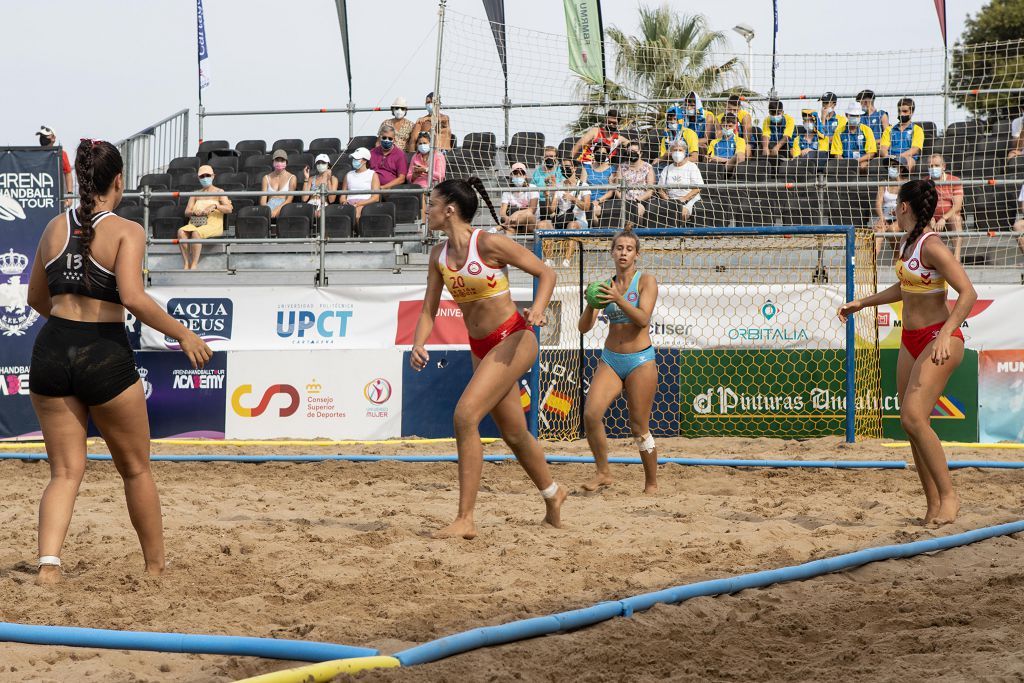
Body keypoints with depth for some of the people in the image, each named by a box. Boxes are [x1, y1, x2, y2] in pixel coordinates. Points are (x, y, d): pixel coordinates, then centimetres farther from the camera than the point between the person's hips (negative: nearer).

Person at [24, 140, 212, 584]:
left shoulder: (55, 228, 8)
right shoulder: (127, 231, -8)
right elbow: (133, 297, -20)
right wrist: (183, 334, -10)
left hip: (52, 351, 4)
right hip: (105, 356, -4)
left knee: (65, 472, 9)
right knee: (136, 470, 15)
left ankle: (48, 563, -12)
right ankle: (155, 567, 26)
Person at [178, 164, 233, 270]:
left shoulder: (219, 192, 13)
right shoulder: (195, 194, 26)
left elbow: (229, 209, -1)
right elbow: (187, 212, 16)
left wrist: (215, 206, -17)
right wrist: (194, 212, -7)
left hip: (213, 225, -4)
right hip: (195, 223, 4)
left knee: (196, 233, -37)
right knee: (181, 231, -30)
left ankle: (194, 265, -37)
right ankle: (187, 263, -33)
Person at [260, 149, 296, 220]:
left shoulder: (291, 178, 10)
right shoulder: (267, 178, 20)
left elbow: (290, 198, -1)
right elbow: (263, 197, 10)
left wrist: (277, 209, -19)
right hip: (270, 205, 2)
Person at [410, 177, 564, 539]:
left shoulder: (489, 243, -16)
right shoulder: (439, 255, 4)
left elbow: (546, 273, -9)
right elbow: (429, 309, 7)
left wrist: (538, 309, -27)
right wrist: (419, 345, -12)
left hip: (514, 339, -8)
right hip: (481, 349, 8)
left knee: (465, 415, -21)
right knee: (513, 433, 17)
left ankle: (465, 519, -19)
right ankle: (552, 494, 43)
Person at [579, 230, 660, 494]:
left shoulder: (646, 281, -3)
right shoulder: (606, 286, 7)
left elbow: (643, 318, -17)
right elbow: (584, 327, 3)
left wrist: (619, 299, -30)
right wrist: (592, 304, -16)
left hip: (640, 361, -4)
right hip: (610, 360, 4)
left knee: (639, 428, -2)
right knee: (591, 414, -15)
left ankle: (652, 483, 12)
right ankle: (603, 472, -2)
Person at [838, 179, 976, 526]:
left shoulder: (932, 247, -18)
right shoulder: (908, 243, 10)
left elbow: (968, 292, -23)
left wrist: (945, 335, -33)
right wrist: (861, 303, 31)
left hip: (938, 339, -9)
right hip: (912, 341, 9)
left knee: (913, 418, -20)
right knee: (912, 424, 5)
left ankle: (948, 495, -10)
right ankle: (934, 507, 9)